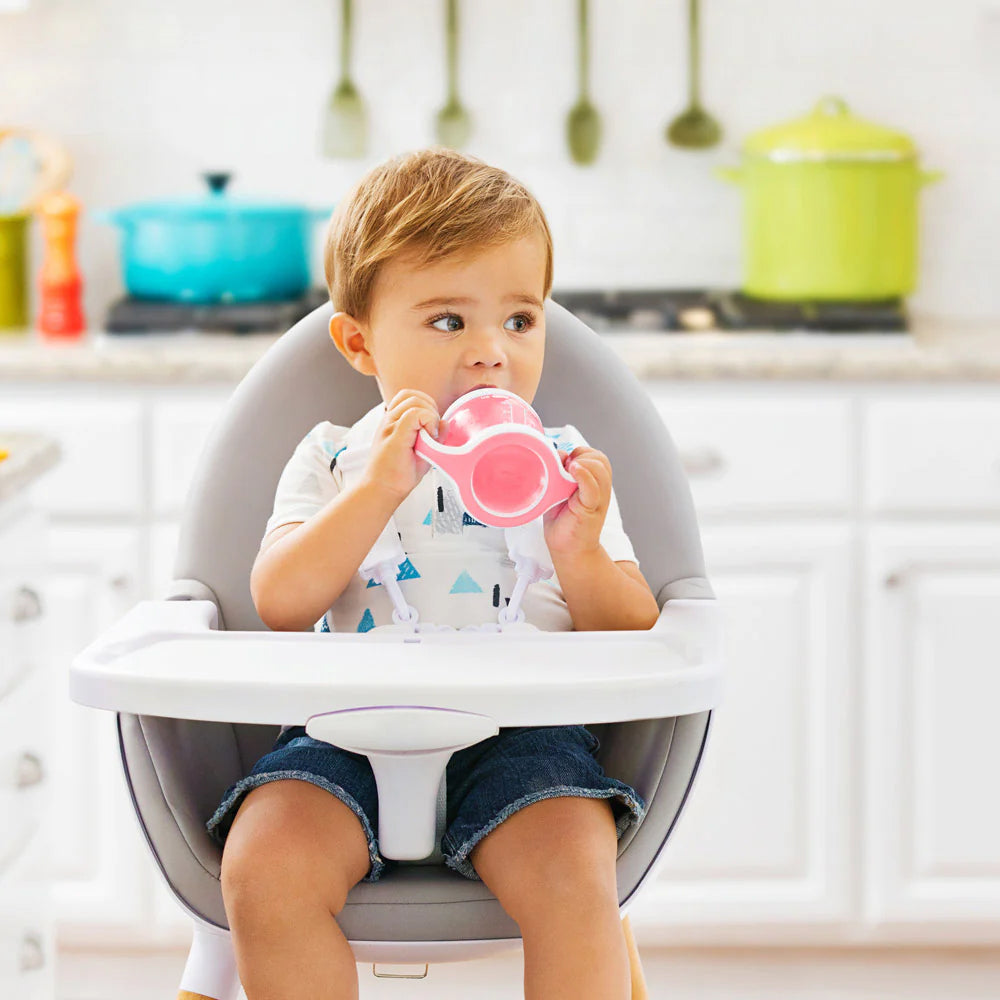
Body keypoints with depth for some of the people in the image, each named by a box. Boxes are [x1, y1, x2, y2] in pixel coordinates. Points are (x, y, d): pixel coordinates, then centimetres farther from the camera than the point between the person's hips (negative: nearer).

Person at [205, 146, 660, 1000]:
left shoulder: (561, 464, 14)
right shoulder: (333, 460, 13)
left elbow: (635, 638, 10)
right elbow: (280, 604, -4)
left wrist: (581, 554, -11)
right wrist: (380, 488, -13)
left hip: (517, 732, 0)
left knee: (572, 873, -31)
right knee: (264, 868, -27)